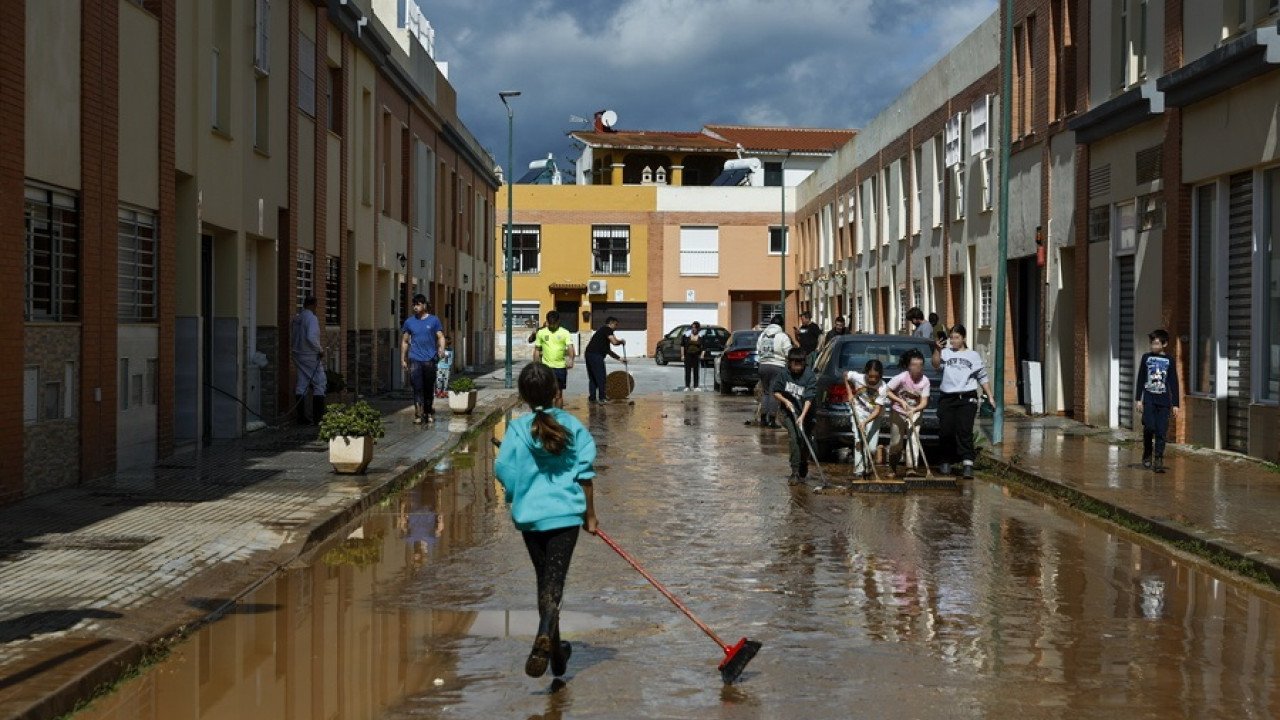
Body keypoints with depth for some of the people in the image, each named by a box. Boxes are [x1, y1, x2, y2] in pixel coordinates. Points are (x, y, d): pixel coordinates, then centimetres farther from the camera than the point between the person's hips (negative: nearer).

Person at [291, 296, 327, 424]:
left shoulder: (296, 318, 10)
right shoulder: (311, 318, -15)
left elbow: (292, 335, 14)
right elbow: (311, 337, -26)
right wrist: (320, 350, -14)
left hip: (298, 355, 8)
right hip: (310, 356, -8)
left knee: (302, 385, 8)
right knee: (320, 383, 0)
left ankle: (302, 416, 6)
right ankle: (318, 416, -4)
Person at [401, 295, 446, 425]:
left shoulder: (434, 320, 4)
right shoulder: (409, 321, 8)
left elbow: (441, 337, 2)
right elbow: (404, 341, 13)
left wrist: (441, 350, -17)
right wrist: (403, 359, 9)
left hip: (430, 359, 0)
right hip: (415, 359, 0)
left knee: (429, 388, 9)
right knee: (418, 388, -7)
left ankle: (429, 413, 23)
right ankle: (418, 415, -7)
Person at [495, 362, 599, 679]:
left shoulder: (517, 429, -6)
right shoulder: (573, 426, -2)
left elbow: (505, 472, -6)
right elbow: (585, 474, 1)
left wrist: (516, 498, 15)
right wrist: (590, 514, 11)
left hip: (530, 514, 1)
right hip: (566, 512, -1)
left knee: (544, 580, 15)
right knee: (555, 580, -3)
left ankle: (555, 650, 26)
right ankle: (544, 635, -29)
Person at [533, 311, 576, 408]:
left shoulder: (564, 333, -1)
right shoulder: (541, 333, 4)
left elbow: (570, 347, -12)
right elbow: (537, 350, 10)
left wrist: (571, 359, -31)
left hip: (560, 367, -1)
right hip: (546, 367, 1)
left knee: (559, 395, 5)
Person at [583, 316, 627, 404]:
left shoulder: (602, 331, 28)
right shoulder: (607, 329, 0)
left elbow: (607, 351, 32)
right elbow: (614, 341, -15)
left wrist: (620, 358, 32)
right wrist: (621, 341, 6)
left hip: (589, 354, 9)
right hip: (596, 355, -9)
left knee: (592, 377, 13)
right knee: (600, 377, -3)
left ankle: (592, 397, 14)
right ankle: (602, 397, 1)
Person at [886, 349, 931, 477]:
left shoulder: (925, 381, -14)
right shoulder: (901, 378, -20)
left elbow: (924, 402, -14)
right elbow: (887, 392, -15)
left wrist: (914, 410, -32)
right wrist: (901, 401, -25)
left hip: (914, 413, 2)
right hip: (898, 412, -2)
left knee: (913, 440, -13)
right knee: (896, 443, 4)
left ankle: (911, 467, -16)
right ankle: (892, 468, 25)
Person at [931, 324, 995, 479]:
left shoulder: (973, 356, 14)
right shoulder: (946, 352, 11)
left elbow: (982, 378, 17)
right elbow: (936, 365, -8)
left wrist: (990, 396, 12)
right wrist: (937, 350, -24)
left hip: (967, 398, -1)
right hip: (947, 398, 1)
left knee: (964, 431, -13)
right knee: (945, 431, 1)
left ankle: (968, 464, -20)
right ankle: (946, 462, 18)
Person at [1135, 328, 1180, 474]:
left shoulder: (1169, 360, 5)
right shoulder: (1146, 357, 6)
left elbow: (1174, 383, 7)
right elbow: (1140, 379, 8)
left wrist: (1175, 404, 4)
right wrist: (1138, 399, 3)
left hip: (1163, 401, 0)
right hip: (1149, 399, 0)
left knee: (1161, 431, -4)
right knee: (1149, 428, -9)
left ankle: (1158, 460, -1)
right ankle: (1147, 456, 11)